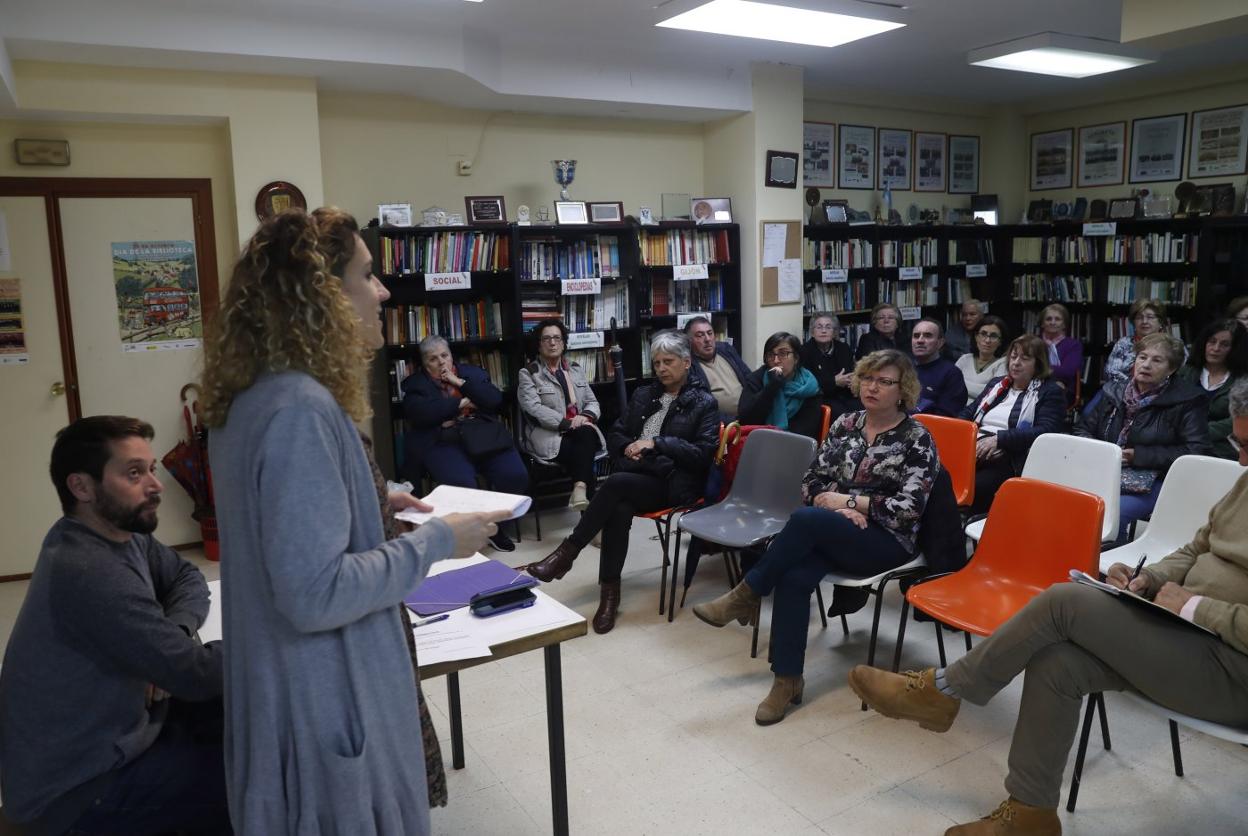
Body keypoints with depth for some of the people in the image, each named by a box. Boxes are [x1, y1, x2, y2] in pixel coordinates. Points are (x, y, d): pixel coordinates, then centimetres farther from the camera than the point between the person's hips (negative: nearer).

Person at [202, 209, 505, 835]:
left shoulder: (249, 398, 5)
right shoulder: (300, 408, -25)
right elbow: (314, 594, -29)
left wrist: (371, 505, 16)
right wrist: (436, 541, -20)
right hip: (323, 702, -9)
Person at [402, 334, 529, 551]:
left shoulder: (472, 372, 20)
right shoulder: (416, 383, 14)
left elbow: (495, 400, 4)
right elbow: (420, 413, -7)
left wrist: (460, 382, 0)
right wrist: (462, 402, -1)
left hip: (483, 434, 3)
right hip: (443, 440, -3)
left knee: (516, 476, -21)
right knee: (461, 483, -33)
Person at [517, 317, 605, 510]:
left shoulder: (575, 370, 20)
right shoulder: (528, 373, 3)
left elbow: (593, 402, 17)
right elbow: (533, 409, -11)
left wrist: (586, 416, -9)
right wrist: (567, 423, -20)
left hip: (581, 432, 4)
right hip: (548, 436, -4)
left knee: (586, 434, -34)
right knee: (585, 450, -32)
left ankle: (580, 488, -43)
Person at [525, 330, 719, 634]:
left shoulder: (704, 403, 6)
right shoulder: (643, 395, 21)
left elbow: (704, 453, -6)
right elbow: (614, 435, 23)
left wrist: (656, 443, -13)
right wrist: (627, 447, -2)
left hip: (672, 483, -4)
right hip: (633, 474, 4)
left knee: (615, 484, -33)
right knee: (618, 509, -32)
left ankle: (567, 552, -21)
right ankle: (609, 592, -25)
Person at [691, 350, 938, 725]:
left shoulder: (917, 439, -3)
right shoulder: (845, 424, 11)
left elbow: (908, 508, -12)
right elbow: (811, 483, 9)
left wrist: (848, 500, -14)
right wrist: (839, 507, -11)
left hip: (887, 541, -4)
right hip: (832, 534, 4)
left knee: (804, 519, -32)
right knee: (793, 577, -29)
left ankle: (746, 595, -14)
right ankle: (787, 680, -19)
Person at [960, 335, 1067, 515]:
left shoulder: (1051, 392, 8)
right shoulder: (996, 384, 27)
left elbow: (1045, 432, -6)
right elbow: (969, 413, 26)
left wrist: (999, 439, -16)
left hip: (1009, 461, -5)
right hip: (972, 451, 5)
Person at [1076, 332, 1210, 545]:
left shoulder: (1187, 401, 2)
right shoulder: (1113, 392, 17)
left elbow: (1196, 452, -6)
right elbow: (1082, 428, 21)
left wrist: (1138, 455, -10)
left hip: (1152, 482, -4)